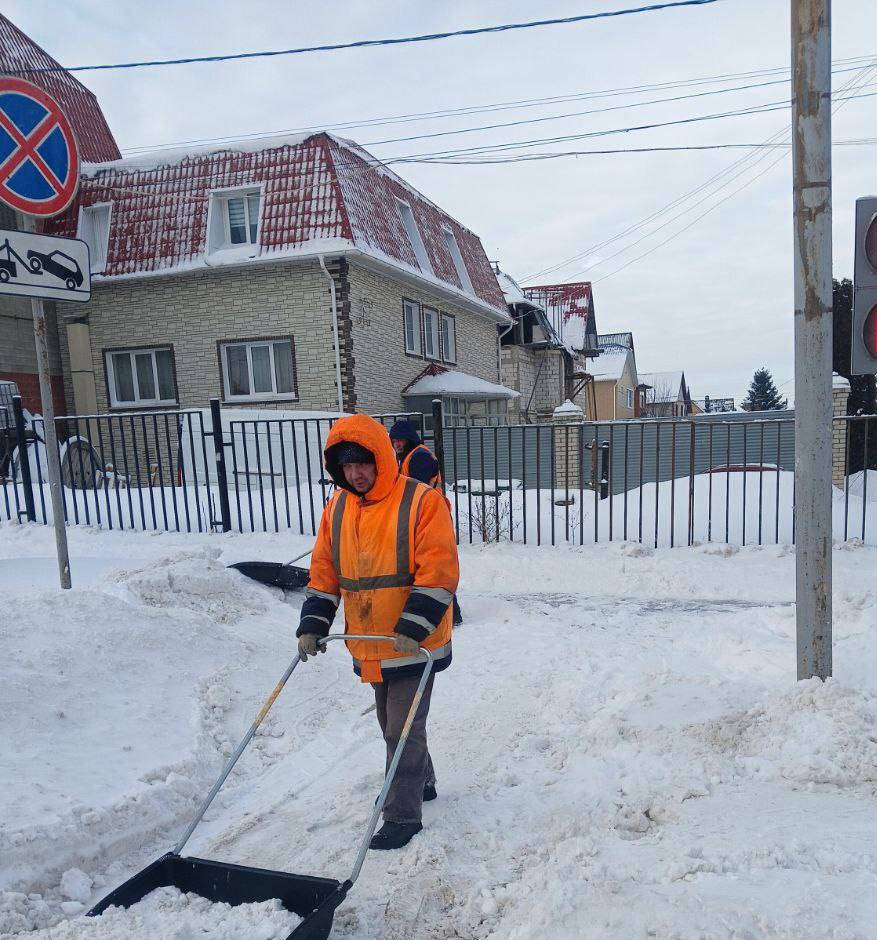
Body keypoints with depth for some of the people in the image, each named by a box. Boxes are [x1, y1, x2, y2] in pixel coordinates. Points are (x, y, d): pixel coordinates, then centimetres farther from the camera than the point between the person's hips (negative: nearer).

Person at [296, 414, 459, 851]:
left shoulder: (422, 502, -16)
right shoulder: (337, 508, 3)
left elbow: (438, 573, -20)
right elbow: (323, 574, 7)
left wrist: (413, 628, -26)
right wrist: (312, 627, -1)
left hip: (415, 645, -6)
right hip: (369, 645, 7)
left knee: (403, 729, 1)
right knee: (391, 724, 21)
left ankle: (403, 816, 18)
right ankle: (420, 782, 44)